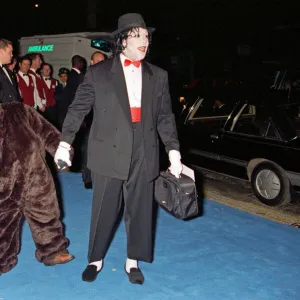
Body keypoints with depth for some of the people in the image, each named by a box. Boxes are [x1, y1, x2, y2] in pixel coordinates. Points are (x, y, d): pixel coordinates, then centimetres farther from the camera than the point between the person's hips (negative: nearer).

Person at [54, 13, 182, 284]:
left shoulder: (158, 76, 8)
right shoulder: (98, 73, 1)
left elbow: (165, 117, 8)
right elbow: (78, 108, 1)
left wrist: (174, 151, 1)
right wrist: (65, 142, -5)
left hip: (143, 156, 2)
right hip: (109, 153, -2)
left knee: (140, 211, 10)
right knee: (104, 210, 8)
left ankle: (133, 261, 28)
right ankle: (96, 259, 29)